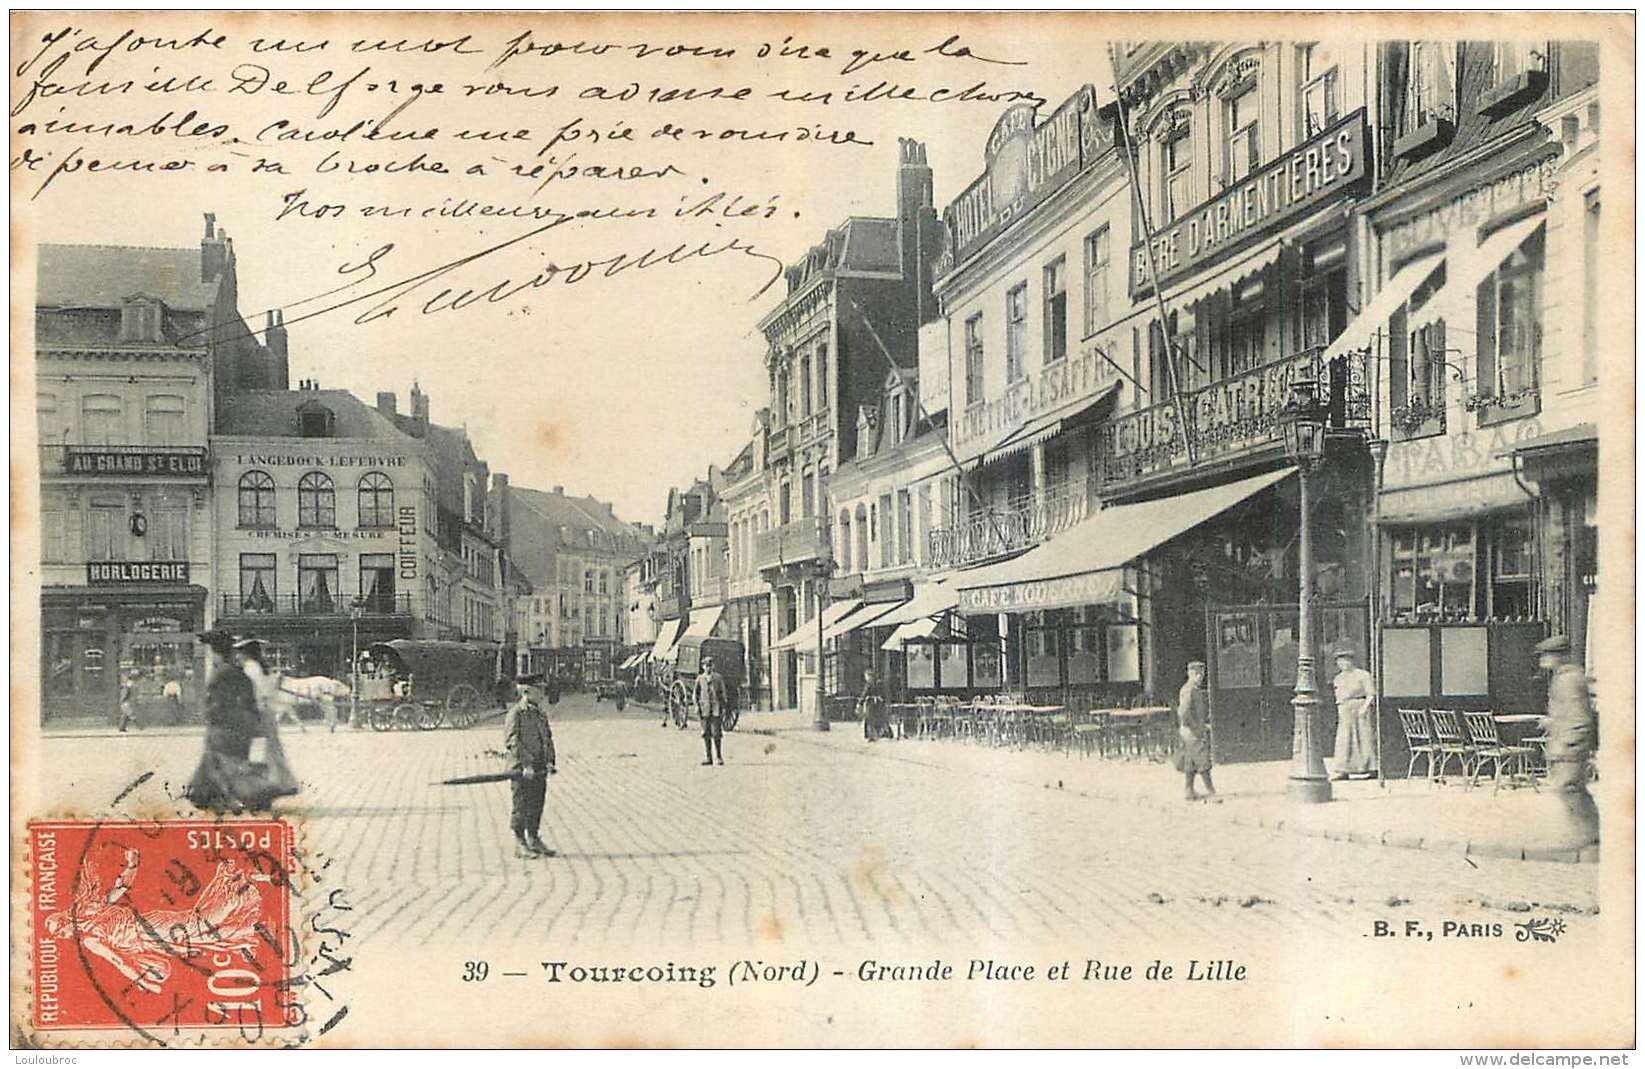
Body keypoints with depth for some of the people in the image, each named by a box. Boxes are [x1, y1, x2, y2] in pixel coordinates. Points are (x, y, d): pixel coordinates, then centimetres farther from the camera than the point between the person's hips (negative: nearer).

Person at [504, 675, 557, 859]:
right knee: (521, 807, -1)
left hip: (540, 769, 7)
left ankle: (534, 840, 22)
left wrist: (549, 761, 4)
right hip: (522, 770, -7)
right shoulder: (516, 713, -10)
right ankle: (520, 845, 7)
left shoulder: (541, 714, 13)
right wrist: (526, 764, -21)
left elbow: (548, 738, 18)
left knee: (537, 806, 12)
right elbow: (511, 741, -16)